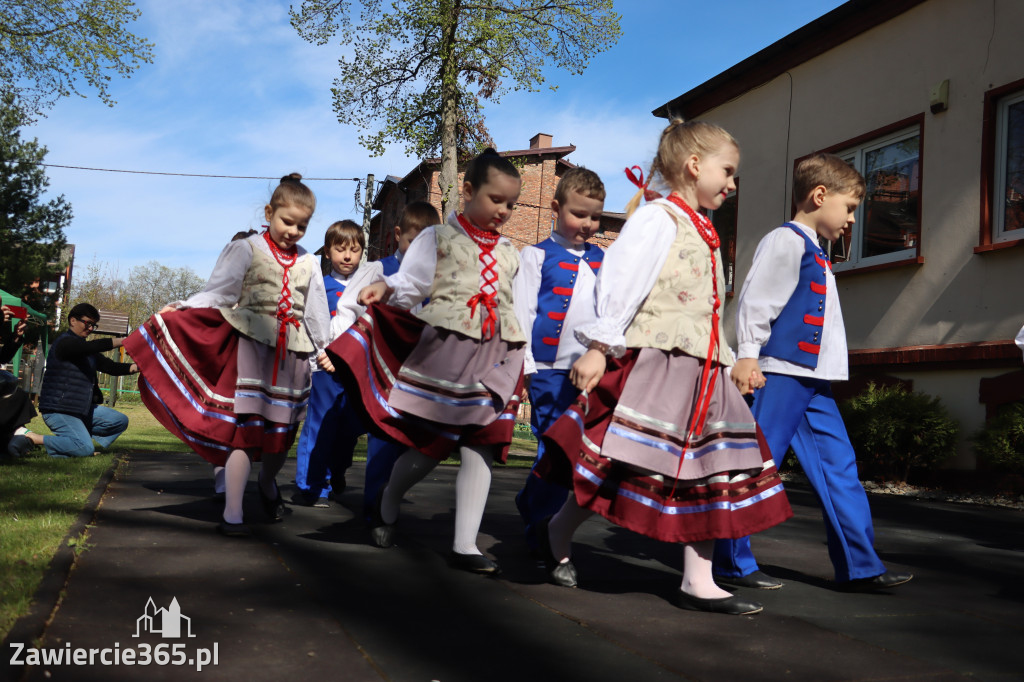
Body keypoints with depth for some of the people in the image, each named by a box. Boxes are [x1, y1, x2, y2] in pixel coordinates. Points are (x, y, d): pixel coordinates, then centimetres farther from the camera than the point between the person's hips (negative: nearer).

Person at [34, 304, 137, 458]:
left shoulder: (86, 350, 18)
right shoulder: (65, 342, -11)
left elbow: (110, 367, 12)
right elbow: (94, 346, -28)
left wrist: (136, 367, -5)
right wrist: (125, 341, -25)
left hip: (83, 409, 10)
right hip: (58, 410, -10)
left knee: (120, 421, 6)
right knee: (85, 449, -25)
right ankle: (35, 439, -12)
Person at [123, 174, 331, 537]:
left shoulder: (309, 262, 13)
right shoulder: (247, 250, 3)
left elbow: (316, 310, 19)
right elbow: (218, 292, -2)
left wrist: (322, 349, 19)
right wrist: (181, 308, -14)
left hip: (292, 352, 4)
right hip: (251, 344, -4)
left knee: (283, 429, 8)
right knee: (243, 426, -9)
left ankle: (267, 482, 40)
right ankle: (232, 513, -4)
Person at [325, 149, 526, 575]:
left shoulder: (510, 254, 20)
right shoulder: (438, 238, 6)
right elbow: (411, 283, -3)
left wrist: (520, 363, 19)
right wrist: (385, 289, -24)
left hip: (495, 360, 4)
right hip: (444, 352, -4)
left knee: (480, 450, -2)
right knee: (428, 445, 1)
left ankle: (465, 545, 3)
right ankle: (386, 506, 31)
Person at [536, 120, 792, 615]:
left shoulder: (703, 232, 20)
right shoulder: (657, 218, -7)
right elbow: (622, 283, -15)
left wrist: (728, 362, 20)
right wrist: (599, 347, -20)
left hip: (700, 371, 9)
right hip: (652, 363, -9)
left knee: (707, 473, 5)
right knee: (620, 465, -3)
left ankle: (698, 583, 12)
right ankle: (557, 533, 21)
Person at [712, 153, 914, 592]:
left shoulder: (815, 254, 23)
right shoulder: (786, 240, -6)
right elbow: (755, 297, -15)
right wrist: (748, 355, -20)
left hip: (813, 382, 10)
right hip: (780, 374, -10)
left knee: (839, 468, 8)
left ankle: (859, 566, 13)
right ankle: (731, 563, 3)